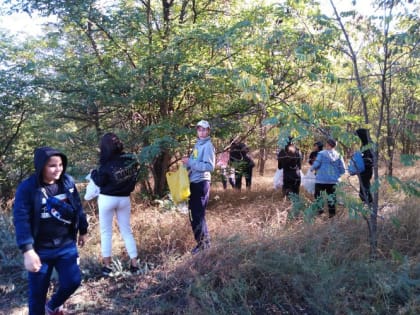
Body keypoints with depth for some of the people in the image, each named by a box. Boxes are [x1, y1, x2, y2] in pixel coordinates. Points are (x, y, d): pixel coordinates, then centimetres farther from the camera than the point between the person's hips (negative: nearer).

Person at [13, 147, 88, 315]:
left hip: (67, 246, 3)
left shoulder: (68, 182, -2)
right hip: (40, 250, -3)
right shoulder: (27, 187, -15)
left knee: (73, 281, 7)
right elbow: (21, 219, -18)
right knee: (37, 292, 9)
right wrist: (27, 250, -24)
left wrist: (83, 230, 18)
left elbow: (78, 208, 9)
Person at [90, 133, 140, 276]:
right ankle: (134, 264, 12)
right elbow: (134, 177, 6)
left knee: (106, 232, 9)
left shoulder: (107, 162, -15)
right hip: (124, 199, 4)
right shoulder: (130, 158, -2)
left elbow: (100, 181, -10)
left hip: (107, 199, -4)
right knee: (127, 231, 13)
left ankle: (107, 265, 13)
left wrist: (93, 173, 7)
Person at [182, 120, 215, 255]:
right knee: (193, 215, 14)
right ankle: (201, 241, 27)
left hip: (201, 183, -8)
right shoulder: (197, 144, 14)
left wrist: (190, 162, -22)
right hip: (193, 182, 9)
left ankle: (204, 244, 8)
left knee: (199, 215, -4)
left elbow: (209, 167, -21)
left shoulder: (208, 145, -11)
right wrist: (186, 163, 3)